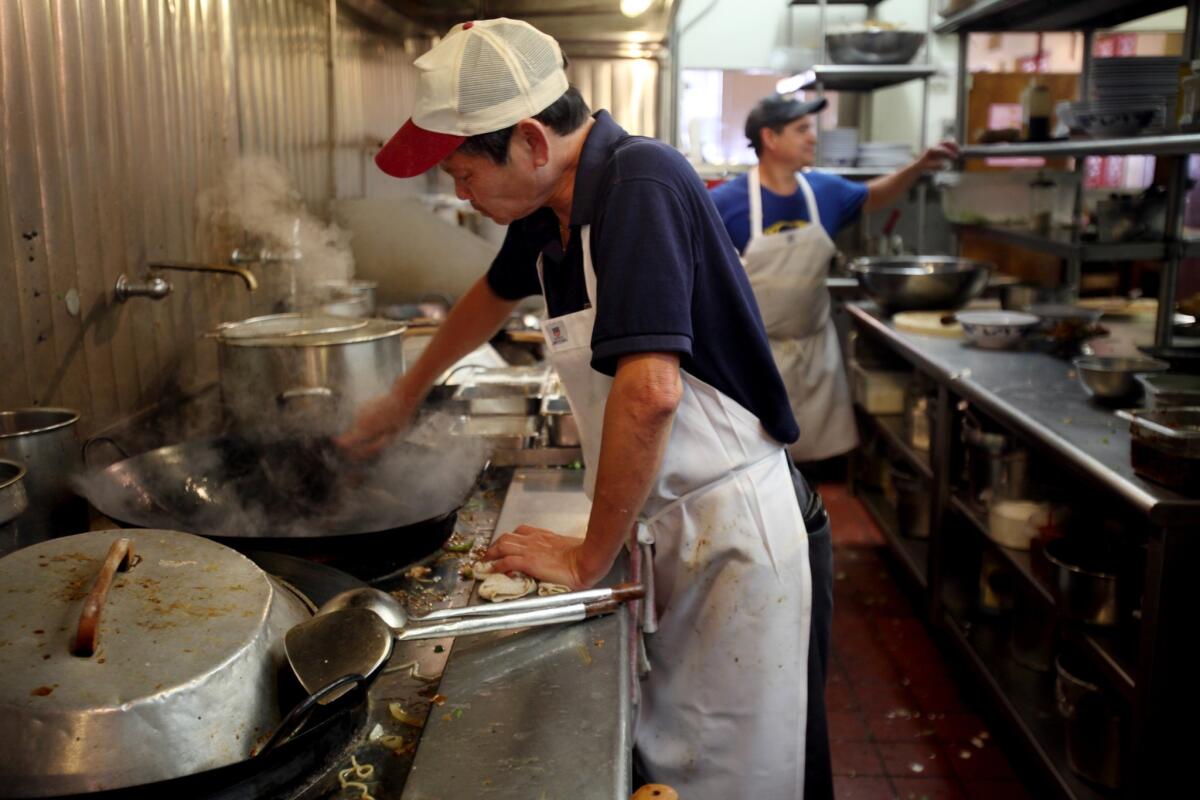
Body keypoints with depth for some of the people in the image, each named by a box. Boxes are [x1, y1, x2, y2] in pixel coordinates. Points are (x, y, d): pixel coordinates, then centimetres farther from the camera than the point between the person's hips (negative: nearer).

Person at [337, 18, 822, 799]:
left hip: (728, 530, -7)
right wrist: (403, 398, 36)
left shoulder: (640, 183, -23)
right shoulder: (550, 211, 3)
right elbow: (496, 293, 25)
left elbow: (650, 390, -31)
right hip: (660, 526, 8)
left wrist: (590, 556, -18)